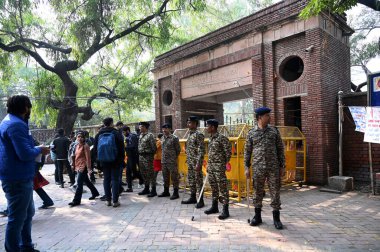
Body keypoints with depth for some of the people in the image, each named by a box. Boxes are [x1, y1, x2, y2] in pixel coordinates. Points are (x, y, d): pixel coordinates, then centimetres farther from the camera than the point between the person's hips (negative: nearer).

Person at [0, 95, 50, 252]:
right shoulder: (16, 125, -20)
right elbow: (25, 154, -27)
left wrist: (36, 149, 9)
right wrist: (40, 150, -10)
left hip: (20, 178, 11)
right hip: (18, 179, -11)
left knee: (28, 214, 21)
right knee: (17, 218, 1)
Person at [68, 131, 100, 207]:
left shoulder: (85, 146, -11)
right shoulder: (77, 146, 12)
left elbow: (88, 157, -15)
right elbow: (75, 156, 17)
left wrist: (89, 168, -18)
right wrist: (74, 165, 15)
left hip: (83, 167, -8)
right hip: (78, 166, 8)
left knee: (79, 183, -7)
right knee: (87, 181, 18)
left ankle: (76, 201, -2)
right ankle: (95, 193, 34)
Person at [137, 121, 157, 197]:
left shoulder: (150, 135, -10)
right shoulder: (140, 135, 14)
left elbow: (154, 147, -12)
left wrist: (151, 155, -6)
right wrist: (139, 155, 12)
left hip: (147, 156, -8)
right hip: (141, 156, 8)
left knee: (150, 174, -3)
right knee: (144, 174, 14)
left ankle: (153, 190, 4)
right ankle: (146, 189, 26)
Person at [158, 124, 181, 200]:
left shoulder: (174, 138, -10)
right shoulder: (162, 138, 10)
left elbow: (178, 150, -5)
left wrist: (173, 157, 2)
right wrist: (163, 157, 13)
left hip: (172, 161, -7)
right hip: (164, 161, 7)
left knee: (174, 177, 0)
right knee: (165, 177, 15)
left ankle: (175, 193, 9)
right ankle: (166, 191, 28)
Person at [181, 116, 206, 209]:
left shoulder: (199, 134, -14)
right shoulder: (190, 134, 12)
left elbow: (201, 150, -18)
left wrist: (198, 163, -21)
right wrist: (187, 159, 16)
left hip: (196, 161, -9)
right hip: (190, 161, 9)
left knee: (198, 180, -1)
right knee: (191, 180, 15)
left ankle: (201, 201, 9)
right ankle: (193, 198, 27)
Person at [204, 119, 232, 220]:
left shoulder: (222, 138, -13)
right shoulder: (210, 139, 12)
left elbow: (228, 151, -12)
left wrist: (225, 163, -8)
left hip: (219, 166, -8)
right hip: (211, 166, 8)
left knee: (223, 187, -3)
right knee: (213, 187, 15)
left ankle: (225, 210, 4)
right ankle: (214, 207, 28)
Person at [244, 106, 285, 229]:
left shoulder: (274, 131, 5)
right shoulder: (251, 133, 3)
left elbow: (280, 149, 7)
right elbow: (247, 151, 5)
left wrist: (282, 166, 3)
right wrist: (246, 167, 0)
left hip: (273, 168, 1)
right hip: (258, 168, 0)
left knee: (275, 192, 4)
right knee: (257, 192, 9)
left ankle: (276, 218, 17)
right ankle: (257, 216, 23)